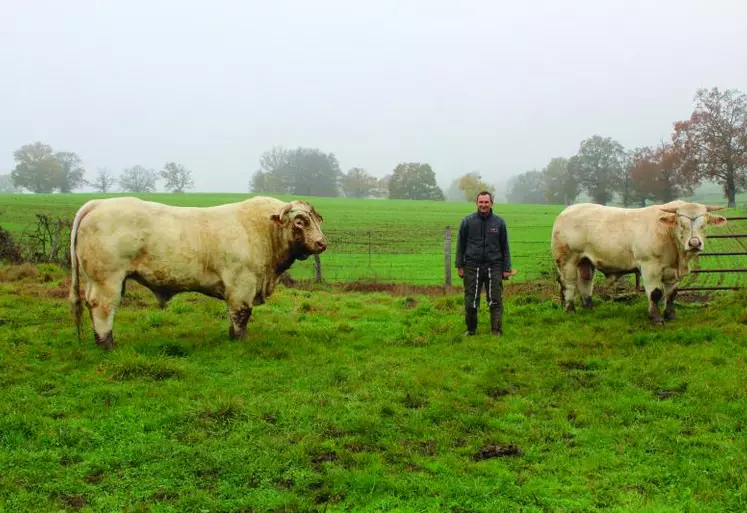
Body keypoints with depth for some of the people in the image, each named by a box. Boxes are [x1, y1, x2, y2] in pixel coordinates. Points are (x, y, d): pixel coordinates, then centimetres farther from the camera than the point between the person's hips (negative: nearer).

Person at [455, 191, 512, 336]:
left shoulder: (499, 222, 6)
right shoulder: (467, 221, 3)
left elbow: (505, 247, 9)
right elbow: (460, 245, 7)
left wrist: (506, 268, 5)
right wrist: (459, 266, 2)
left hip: (494, 267, 0)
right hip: (472, 267, 0)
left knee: (495, 301, -1)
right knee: (470, 302, 6)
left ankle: (497, 331, 5)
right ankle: (471, 329, 21)